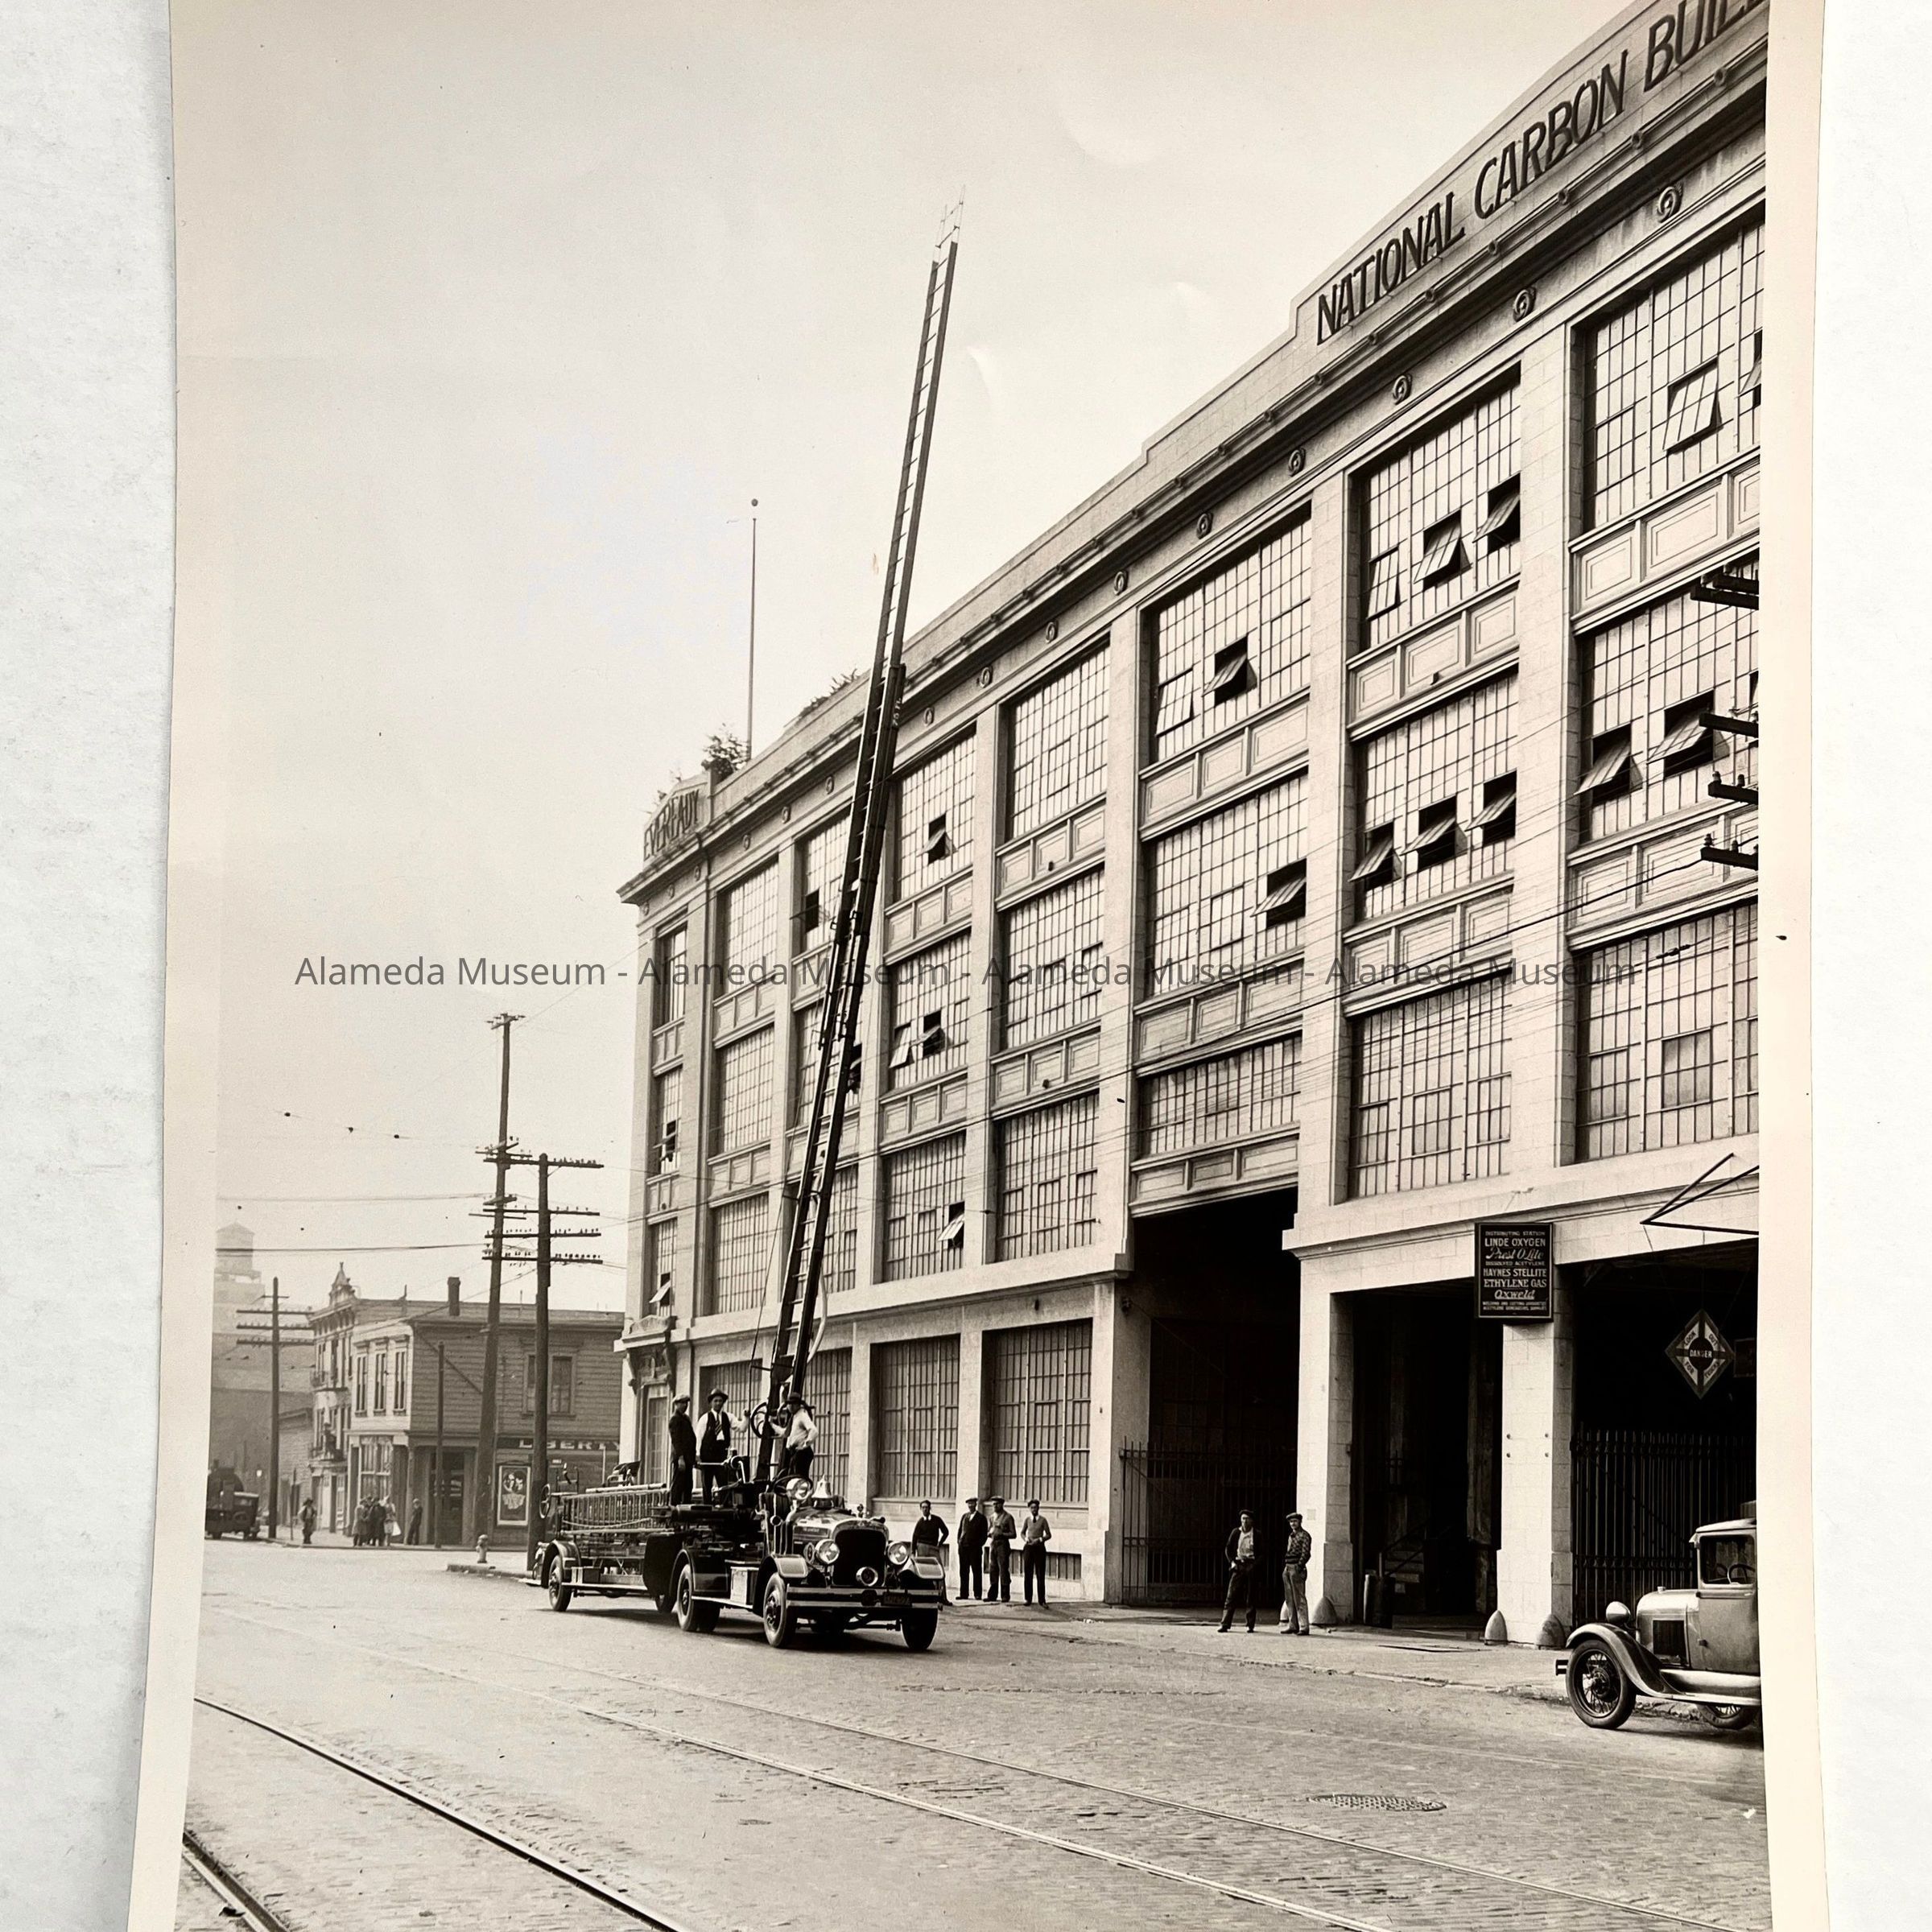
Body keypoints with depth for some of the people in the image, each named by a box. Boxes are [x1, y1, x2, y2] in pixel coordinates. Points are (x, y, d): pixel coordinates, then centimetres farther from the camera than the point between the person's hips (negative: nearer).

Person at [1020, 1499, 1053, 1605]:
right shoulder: (1027, 1520, 6)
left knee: (1040, 1575, -2)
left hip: (1039, 1548, -2)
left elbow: (1049, 1535, 2)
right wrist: (1026, 1539, -1)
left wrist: (1039, 1539, -13)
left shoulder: (1043, 1520, -2)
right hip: (1028, 1547, 2)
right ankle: (1028, 1599, 9)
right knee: (1028, 1574, 3)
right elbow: (1022, 1533, 19)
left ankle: (1042, 1601, 0)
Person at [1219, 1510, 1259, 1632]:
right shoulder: (1236, 1532, 6)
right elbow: (1228, 1549, 13)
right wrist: (1232, 1562, 0)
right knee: (1231, 1595, -5)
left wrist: (1257, 1564, -7)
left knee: (1250, 1597, 1)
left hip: (1252, 1566, -1)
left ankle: (1250, 1625, 8)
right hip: (1238, 1565, 1)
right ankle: (1225, 1623, -6)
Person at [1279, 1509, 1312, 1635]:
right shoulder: (1291, 1536, 18)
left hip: (1297, 1569, -9)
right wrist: (1286, 1568, 14)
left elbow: (1306, 1553, -14)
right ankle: (1292, 1625, 14)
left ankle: (1304, 1627, -11)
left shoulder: (1304, 1535, -6)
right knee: (1289, 1599, 9)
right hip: (1287, 1568, 9)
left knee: (1299, 1599, -10)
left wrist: (1299, 1567, -20)